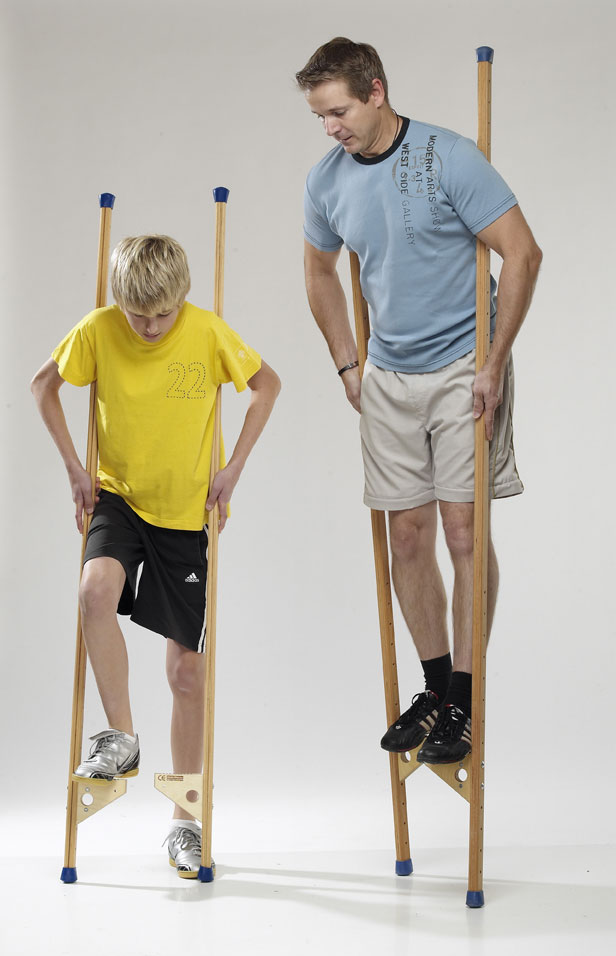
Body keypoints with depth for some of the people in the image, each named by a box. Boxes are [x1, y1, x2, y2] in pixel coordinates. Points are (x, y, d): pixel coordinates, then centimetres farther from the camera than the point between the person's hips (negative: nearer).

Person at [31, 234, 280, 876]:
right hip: (118, 498, 1)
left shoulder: (209, 333, -12)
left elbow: (266, 384, 2)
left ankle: (185, 821, 15)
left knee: (188, 670, 2)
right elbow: (44, 385, 5)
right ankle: (120, 737, -15)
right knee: (96, 589, -33)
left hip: (189, 512, -1)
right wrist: (74, 467, -2)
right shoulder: (96, 331, -10)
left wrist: (232, 468, -5)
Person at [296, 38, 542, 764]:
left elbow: (521, 254, -14)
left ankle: (465, 703, 3)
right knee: (407, 534, 6)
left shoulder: (449, 158, -14)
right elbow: (320, 273, 19)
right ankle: (435, 688, 20)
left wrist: (495, 364, -15)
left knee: (463, 528, -6)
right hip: (388, 376, 5)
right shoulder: (326, 181, 2)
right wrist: (348, 367, 15)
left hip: (463, 367, -5)